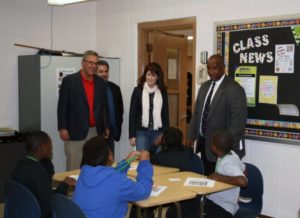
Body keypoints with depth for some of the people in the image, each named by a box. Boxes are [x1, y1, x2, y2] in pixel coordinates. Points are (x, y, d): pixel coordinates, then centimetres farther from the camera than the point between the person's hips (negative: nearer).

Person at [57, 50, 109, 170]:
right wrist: (62, 128, -9)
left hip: (96, 131, 4)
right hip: (75, 131, -4)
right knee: (74, 168, 0)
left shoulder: (100, 82, 9)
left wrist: (106, 127, 12)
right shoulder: (69, 80, -3)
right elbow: (62, 106, -4)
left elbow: (104, 106, 14)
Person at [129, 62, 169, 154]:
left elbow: (166, 114, 9)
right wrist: (132, 135, -4)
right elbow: (132, 113, 0)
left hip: (159, 132, 2)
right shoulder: (138, 90, 0)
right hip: (142, 132, -1)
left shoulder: (163, 92, 5)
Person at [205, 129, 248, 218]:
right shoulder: (231, 154, 0)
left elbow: (243, 181, -39)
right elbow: (244, 172, 16)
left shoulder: (228, 163, -23)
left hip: (223, 208, -8)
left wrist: (218, 177, -27)